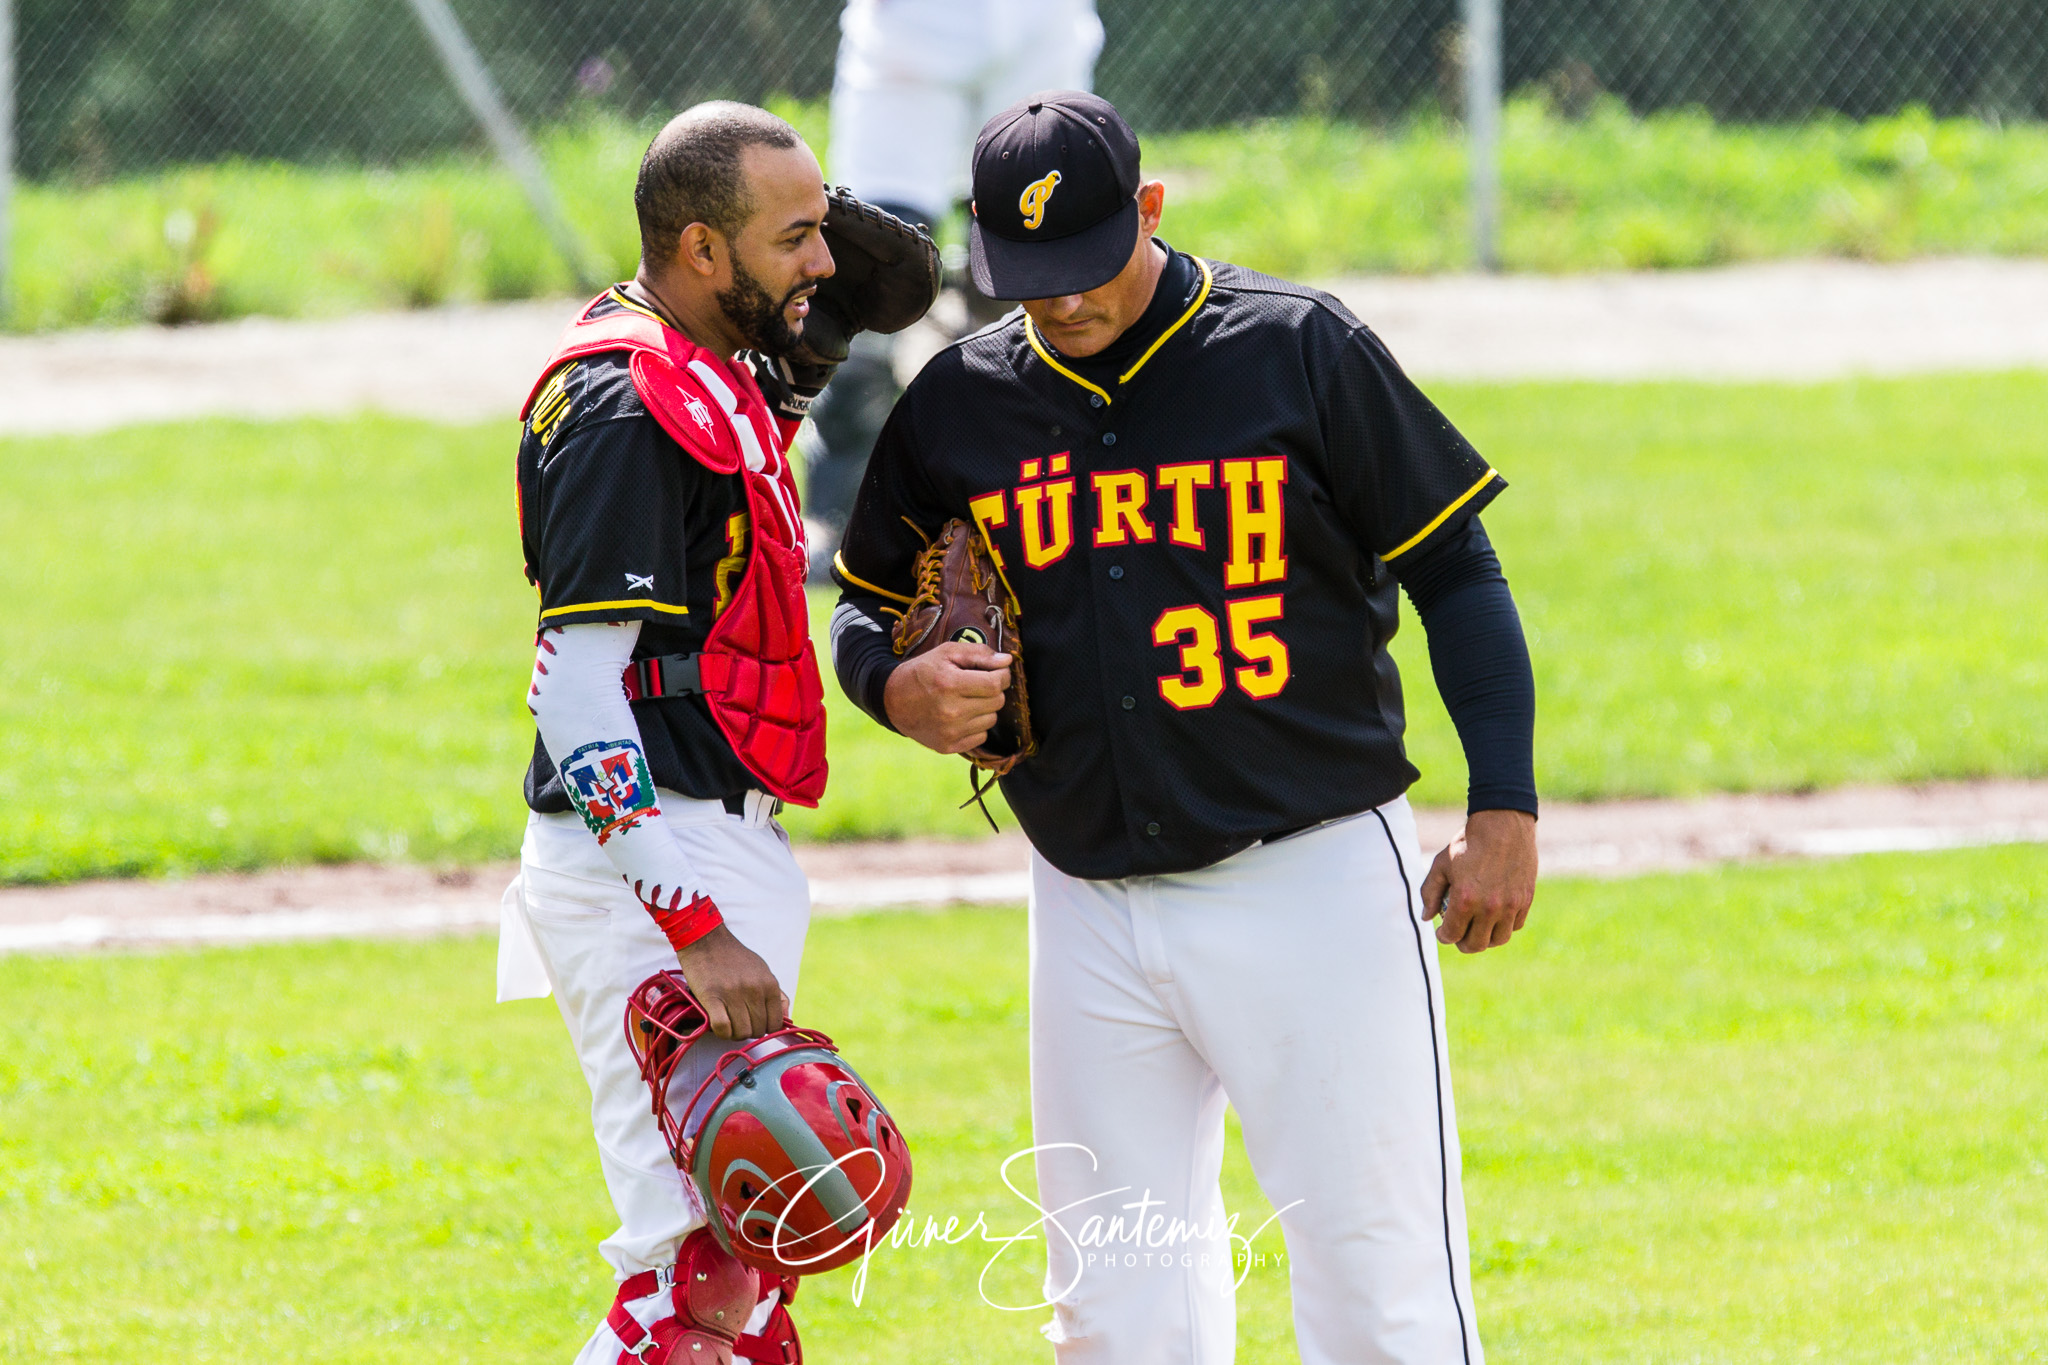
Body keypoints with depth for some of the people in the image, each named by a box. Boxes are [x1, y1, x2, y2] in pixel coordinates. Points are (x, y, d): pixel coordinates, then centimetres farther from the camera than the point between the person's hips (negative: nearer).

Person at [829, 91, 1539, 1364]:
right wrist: (897, 686, -6)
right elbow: (868, 597, 18)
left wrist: (1504, 808, -7)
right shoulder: (961, 401, 6)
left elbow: (1455, 568, -1)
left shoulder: (1298, 349, -4)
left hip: (1314, 878, -4)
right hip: (1093, 911, 4)